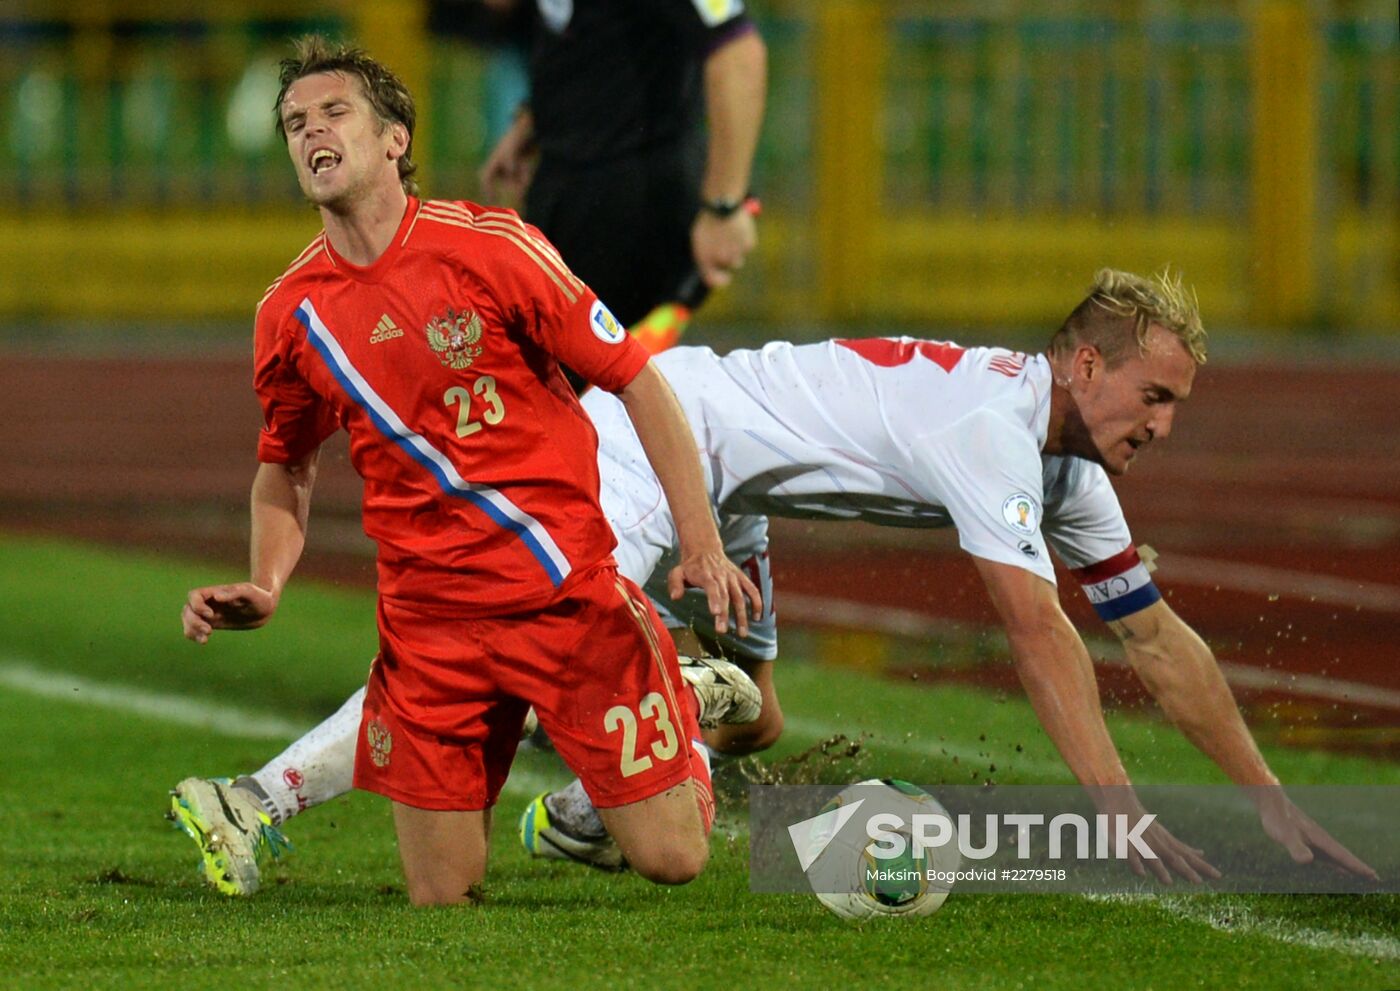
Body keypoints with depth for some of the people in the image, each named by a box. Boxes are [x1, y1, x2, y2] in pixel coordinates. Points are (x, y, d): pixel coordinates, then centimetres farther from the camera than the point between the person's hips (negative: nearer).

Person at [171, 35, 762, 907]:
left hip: (569, 594, -3)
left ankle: (684, 704, 30)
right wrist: (265, 588, 0)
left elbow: (635, 378, -4)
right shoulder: (291, 313, 1)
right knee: (441, 895, -1)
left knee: (672, 858, -3)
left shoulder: (487, 246, -10)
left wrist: (702, 545, -10)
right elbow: (287, 466, 19)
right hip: (429, 624, 3)